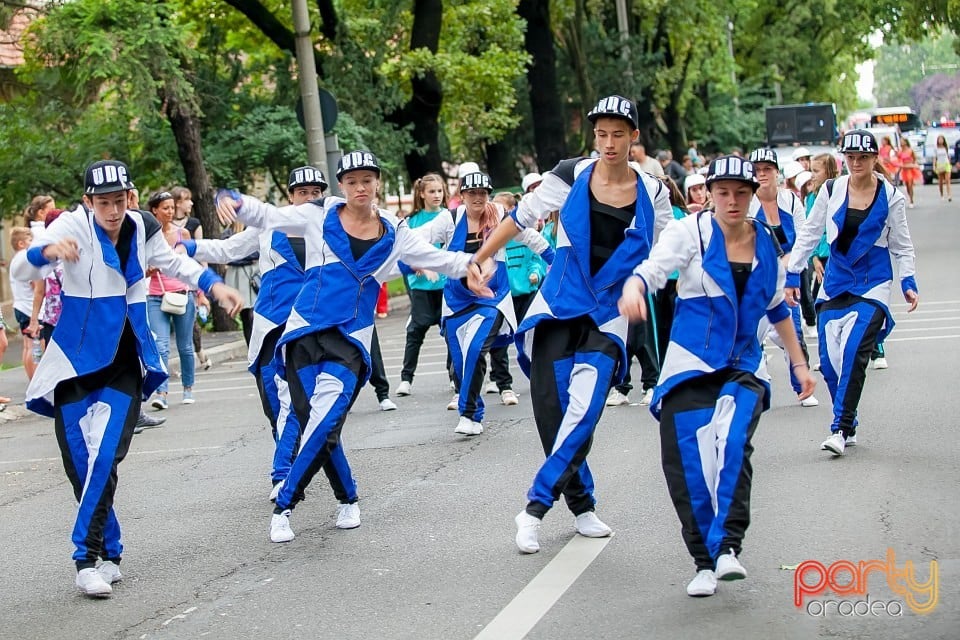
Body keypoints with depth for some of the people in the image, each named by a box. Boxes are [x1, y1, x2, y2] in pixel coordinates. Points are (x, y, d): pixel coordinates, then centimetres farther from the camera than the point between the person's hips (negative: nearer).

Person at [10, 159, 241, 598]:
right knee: (80, 462, -2)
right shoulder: (74, 225, -10)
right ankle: (109, 552, 14)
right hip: (77, 363, -2)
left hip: (125, 364, 2)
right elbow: (20, 271, -22)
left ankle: (89, 557, -13)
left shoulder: (141, 230, 3)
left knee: (106, 456, -15)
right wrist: (48, 251, -44)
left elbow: (173, 262, 23)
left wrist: (214, 285, 8)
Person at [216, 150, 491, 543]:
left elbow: (436, 258, 14)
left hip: (351, 339, 0)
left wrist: (471, 262, -4)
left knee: (326, 421, -18)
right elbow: (266, 216, 7)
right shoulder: (320, 216, 6)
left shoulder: (393, 234, 11)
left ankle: (284, 505, -9)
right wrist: (233, 201, -11)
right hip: (305, 332, 0)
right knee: (316, 424, -7)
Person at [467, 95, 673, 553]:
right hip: (559, 307, 0)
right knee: (551, 409, -5)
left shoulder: (651, 193, 1)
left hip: (608, 317, 0)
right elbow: (522, 216, 7)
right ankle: (581, 505, 11)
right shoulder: (571, 176, -2)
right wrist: (478, 259, 8)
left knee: (583, 413, -15)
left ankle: (535, 509, -8)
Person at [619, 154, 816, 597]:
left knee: (734, 442, -24)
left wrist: (799, 363, 24)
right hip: (689, 363, -2)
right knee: (685, 463, -9)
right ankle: (704, 562, 4)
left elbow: (777, 307, 22)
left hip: (744, 366, 2)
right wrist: (634, 288, -45)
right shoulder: (690, 232, -5)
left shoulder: (767, 244, 7)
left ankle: (728, 548, -25)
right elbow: (653, 268, -22)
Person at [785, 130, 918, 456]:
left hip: (873, 284, -3)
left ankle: (840, 429, -14)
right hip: (835, 282, 3)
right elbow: (808, 234, 8)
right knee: (830, 359, -1)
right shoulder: (831, 190, 2)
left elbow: (902, 246, 6)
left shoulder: (891, 196, -1)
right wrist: (792, 274, 4)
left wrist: (909, 283, -5)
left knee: (854, 353, -17)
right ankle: (848, 425, 16)